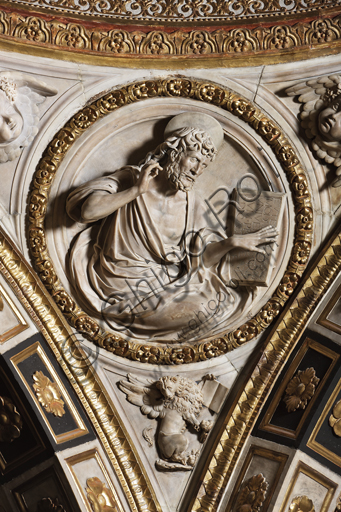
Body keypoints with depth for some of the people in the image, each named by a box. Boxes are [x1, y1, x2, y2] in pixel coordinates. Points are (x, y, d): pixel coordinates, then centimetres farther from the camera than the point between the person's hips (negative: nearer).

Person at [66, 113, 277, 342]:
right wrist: (136, 191, -22)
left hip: (165, 281, 6)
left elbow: (197, 257, 3)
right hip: (125, 285, -6)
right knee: (200, 311, -21)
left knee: (224, 302, -6)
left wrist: (230, 243, -13)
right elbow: (87, 211, -20)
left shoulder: (190, 203, 8)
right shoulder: (130, 179, -5)